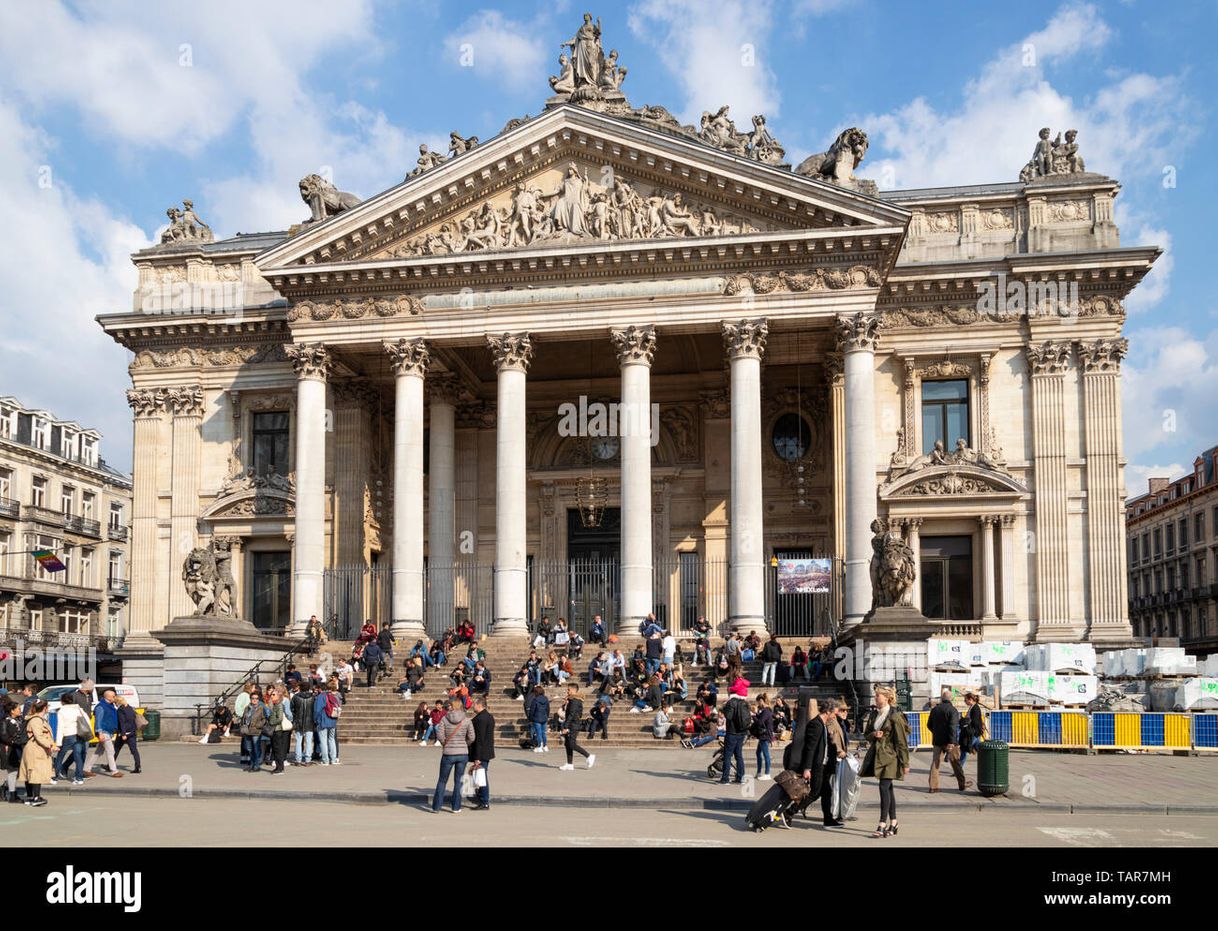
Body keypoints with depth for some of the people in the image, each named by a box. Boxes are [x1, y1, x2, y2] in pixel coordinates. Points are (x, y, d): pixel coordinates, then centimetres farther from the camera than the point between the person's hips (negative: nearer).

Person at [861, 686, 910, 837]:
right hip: (876, 755, 7)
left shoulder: (895, 716, -11)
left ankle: (882, 825, -13)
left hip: (889, 756, -7)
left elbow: (902, 741, -11)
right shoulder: (874, 714, 10)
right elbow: (867, 733, 20)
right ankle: (893, 823, 21)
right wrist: (873, 735, -4)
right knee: (888, 789, 13)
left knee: (884, 787, -13)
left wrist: (905, 763, -10)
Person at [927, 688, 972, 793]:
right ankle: (962, 784, 21)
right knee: (956, 762, 9)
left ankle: (933, 786, 0)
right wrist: (951, 742, -24)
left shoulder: (935, 709, 6)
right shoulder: (952, 710, -11)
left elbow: (929, 725, 13)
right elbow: (953, 727, -21)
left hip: (937, 741, 4)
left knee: (935, 762, 5)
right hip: (949, 741, -4)